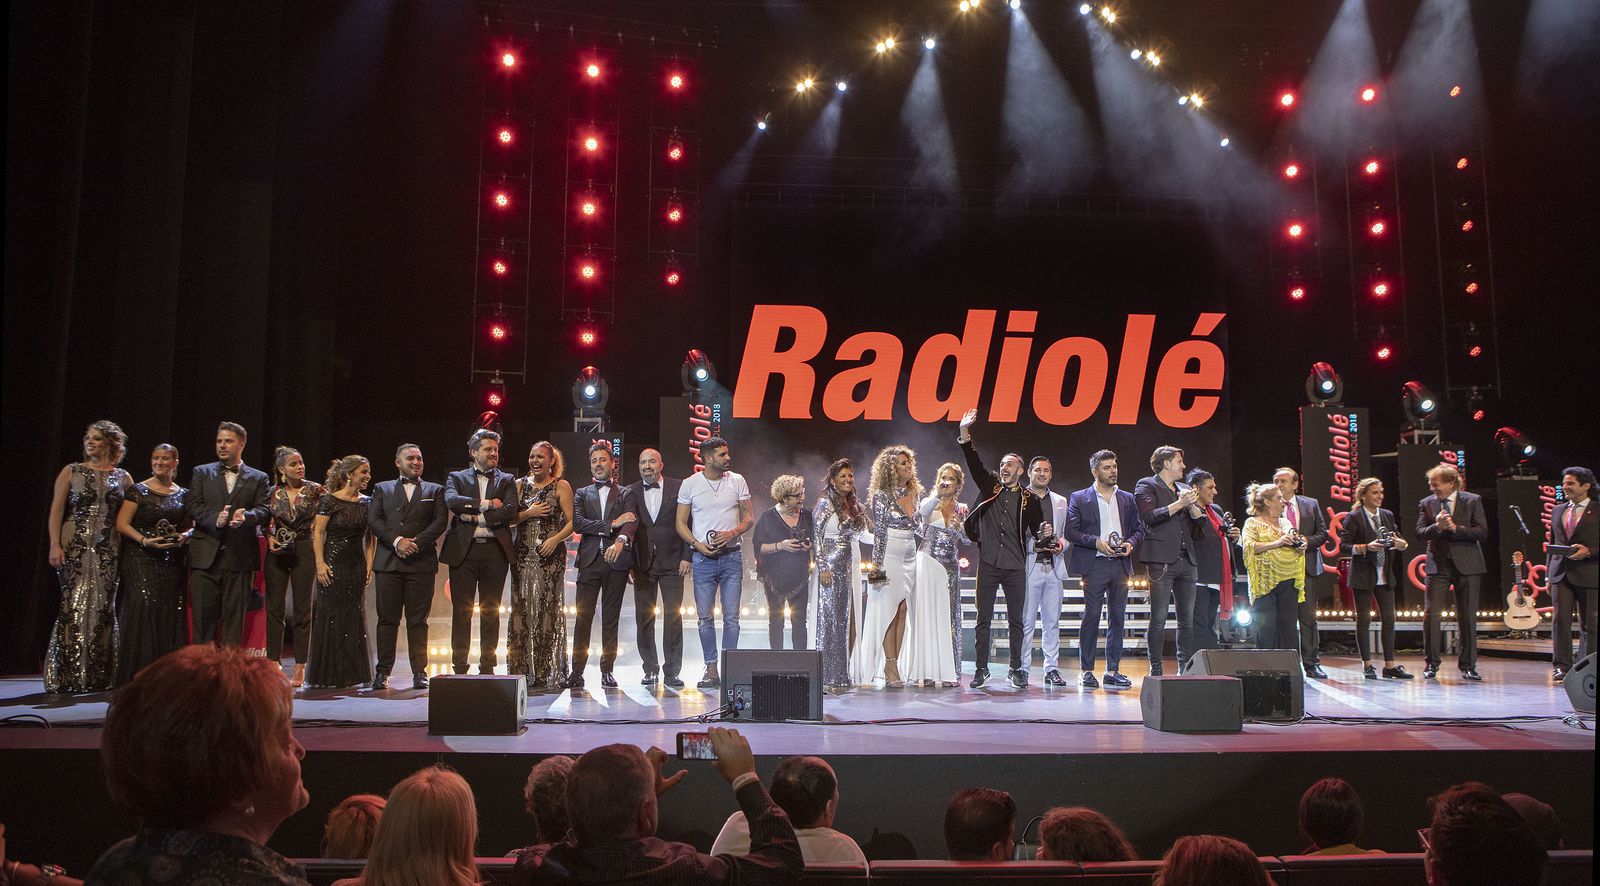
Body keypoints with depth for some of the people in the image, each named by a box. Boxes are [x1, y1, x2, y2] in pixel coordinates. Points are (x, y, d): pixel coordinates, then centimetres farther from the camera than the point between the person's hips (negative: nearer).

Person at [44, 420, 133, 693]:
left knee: (103, 607, 1)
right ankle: (68, 676, -2)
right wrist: (55, 544, -9)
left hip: (109, 550, 2)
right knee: (74, 606, -7)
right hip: (75, 547, -1)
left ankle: (98, 676, 8)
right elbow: (56, 510, 2)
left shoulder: (123, 478, 11)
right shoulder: (71, 472, 7)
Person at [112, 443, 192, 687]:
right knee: (144, 605, -15)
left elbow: (190, 525, 18)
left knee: (172, 610, 0)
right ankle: (139, 673, -9)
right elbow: (122, 523, -4)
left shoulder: (183, 494, 13)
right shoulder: (139, 490, 1)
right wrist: (145, 541, -17)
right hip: (142, 559, -4)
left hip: (174, 560, 4)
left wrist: (185, 535, -4)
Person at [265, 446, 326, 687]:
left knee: (302, 610, 0)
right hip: (277, 551, 2)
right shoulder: (273, 492, 3)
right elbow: (265, 521, 15)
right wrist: (270, 538, -1)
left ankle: (300, 669, 4)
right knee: (274, 607, 4)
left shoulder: (315, 490, -3)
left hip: (304, 551, -2)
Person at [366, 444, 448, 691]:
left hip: (421, 562, -1)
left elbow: (441, 521, 2)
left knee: (418, 620, -1)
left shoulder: (435, 490, 15)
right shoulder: (382, 489, 16)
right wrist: (397, 541, -11)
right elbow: (373, 520, 4)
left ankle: (419, 672, 3)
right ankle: (382, 671, 5)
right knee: (387, 619, 1)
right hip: (388, 562, 1)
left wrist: (417, 542, -11)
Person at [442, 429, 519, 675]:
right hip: (464, 550, -1)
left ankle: (487, 667, 11)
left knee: (491, 611, 4)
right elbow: (452, 501, -10)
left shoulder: (506, 480, 13)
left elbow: (510, 511, -4)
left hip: (495, 550, 1)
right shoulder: (457, 478, 11)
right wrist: (485, 504, -10)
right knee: (461, 611, 0)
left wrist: (475, 516, -8)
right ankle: (459, 668, 5)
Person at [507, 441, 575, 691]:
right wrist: (529, 513, -7)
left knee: (549, 610, -4)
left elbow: (572, 522, -3)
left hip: (551, 555, -3)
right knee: (521, 610, 0)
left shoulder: (561, 486, 3)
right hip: (523, 555, 3)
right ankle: (522, 672, 6)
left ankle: (550, 674, 2)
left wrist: (555, 540, -17)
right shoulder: (520, 484, 13)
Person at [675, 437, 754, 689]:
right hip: (703, 558, 0)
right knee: (705, 617, 1)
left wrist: (732, 533, -12)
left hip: (731, 556, 0)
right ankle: (711, 669, 8)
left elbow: (748, 518, 8)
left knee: (731, 616, 0)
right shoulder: (690, 484, 2)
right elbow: (681, 523, 4)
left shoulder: (737, 481, 4)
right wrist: (697, 544, -12)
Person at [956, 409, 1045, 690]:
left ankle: (1016, 670, 14)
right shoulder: (990, 487, 8)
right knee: (983, 619, 2)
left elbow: (1038, 530, 11)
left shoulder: (1030, 499, 6)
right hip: (988, 563, 0)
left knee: (1016, 621, 5)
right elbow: (974, 463, -3)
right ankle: (981, 669, 8)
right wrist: (965, 433, -12)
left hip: (1016, 566, 0)